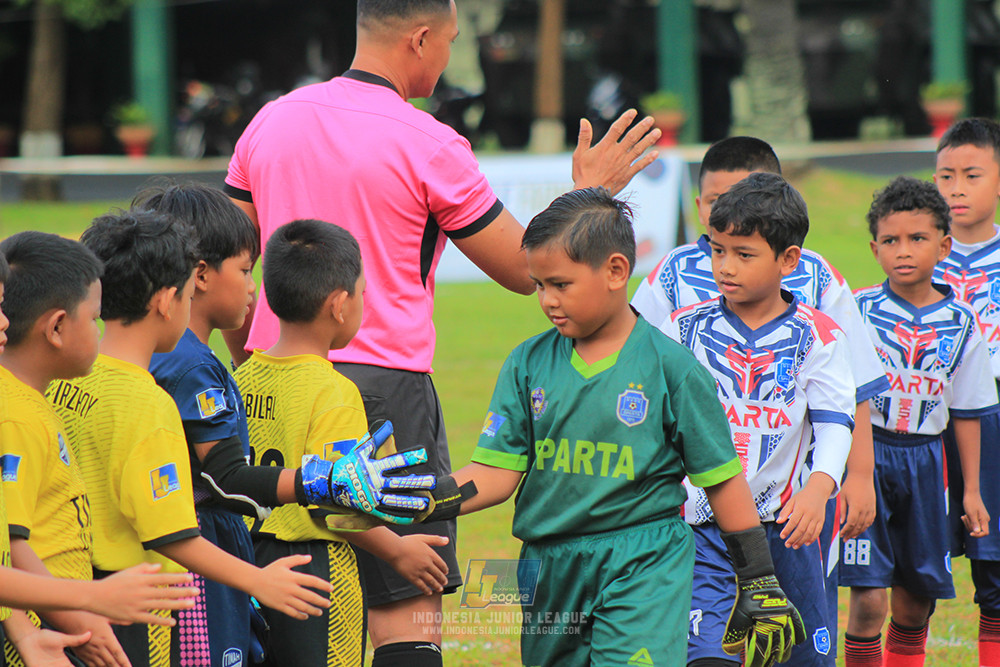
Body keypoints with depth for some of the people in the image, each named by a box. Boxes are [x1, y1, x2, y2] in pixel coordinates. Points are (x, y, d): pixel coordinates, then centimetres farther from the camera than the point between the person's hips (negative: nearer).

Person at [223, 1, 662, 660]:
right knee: (407, 611, -4)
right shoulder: (430, 145, -8)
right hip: (385, 382, -6)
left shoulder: (271, 121, 8)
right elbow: (524, 269, 0)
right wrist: (590, 192, 14)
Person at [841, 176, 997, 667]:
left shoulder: (960, 323, 3)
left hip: (923, 457, 3)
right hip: (866, 451, -3)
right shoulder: (861, 312, -6)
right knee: (867, 598, -10)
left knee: (916, 598, 10)